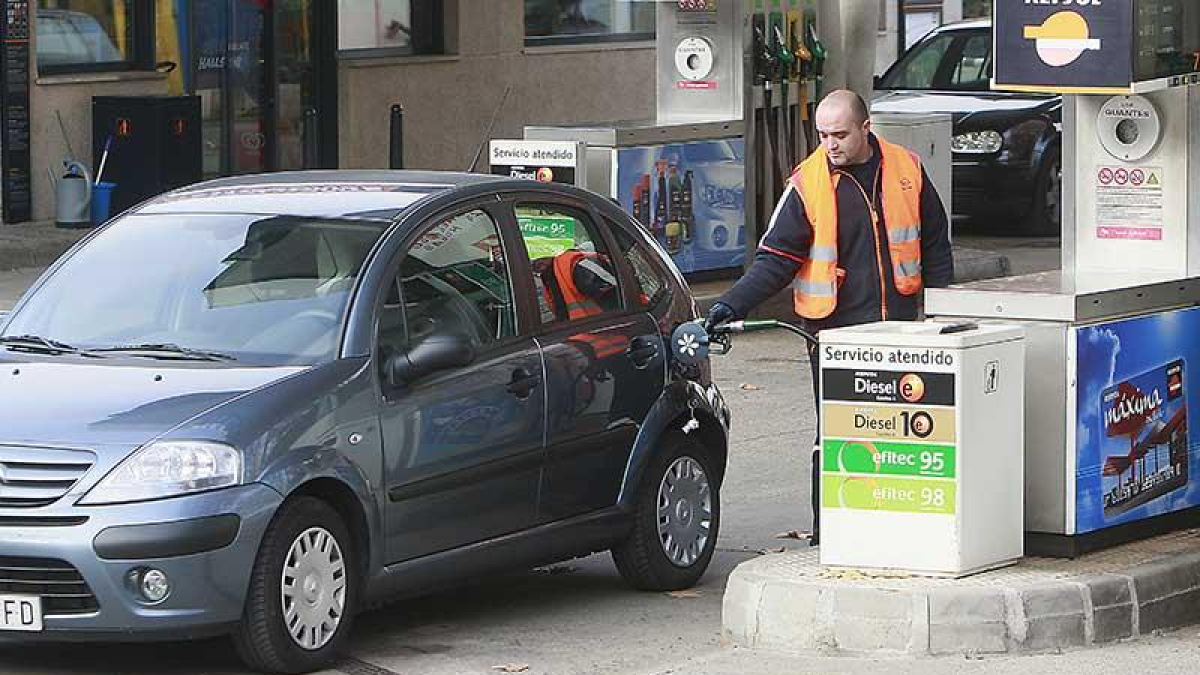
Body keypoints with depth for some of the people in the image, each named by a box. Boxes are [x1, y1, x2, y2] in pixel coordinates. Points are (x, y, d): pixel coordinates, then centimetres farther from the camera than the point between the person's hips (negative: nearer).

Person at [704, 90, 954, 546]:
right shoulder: (808, 184, -4)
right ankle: (826, 534, 4)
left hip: (900, 329, 3)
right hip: (835, 332, -3)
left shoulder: (907, 170, 4)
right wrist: (732, 305, -16)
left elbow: (934, 247, 14)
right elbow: (776, 259, -4)